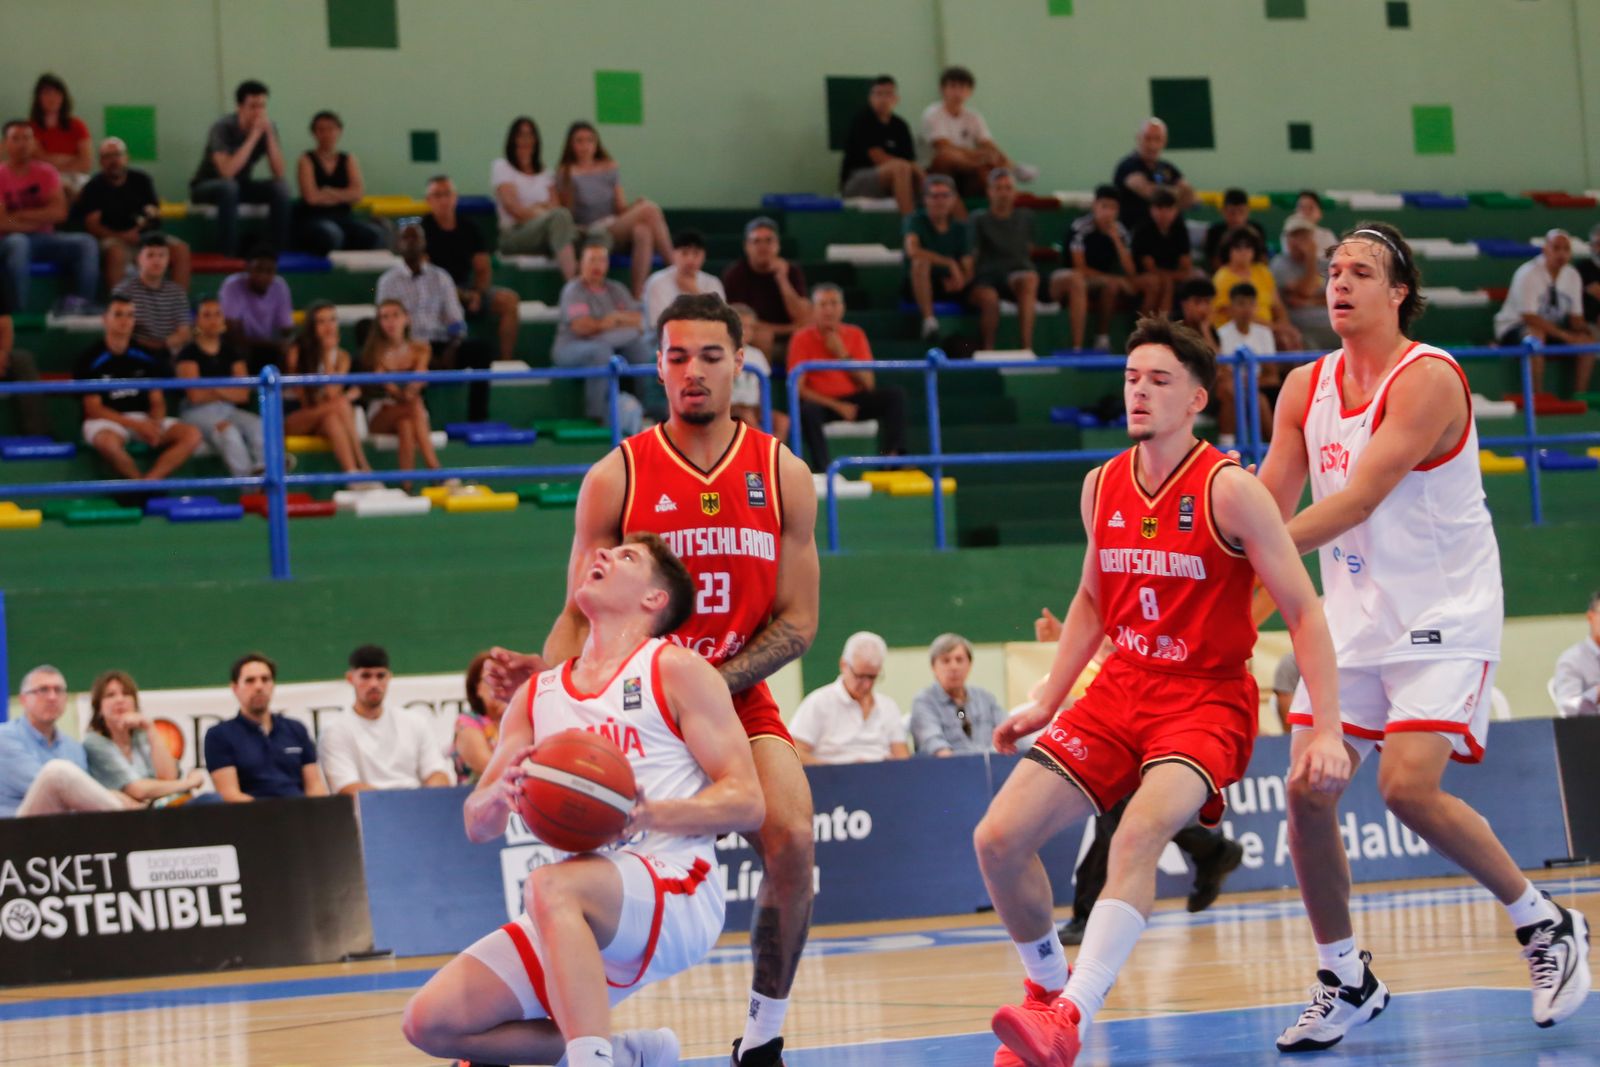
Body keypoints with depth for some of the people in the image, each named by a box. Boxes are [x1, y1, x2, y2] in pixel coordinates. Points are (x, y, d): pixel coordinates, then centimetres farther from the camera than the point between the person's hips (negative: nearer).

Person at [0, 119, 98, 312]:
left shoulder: (45, 172, 6)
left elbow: (59, 212, -5)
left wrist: (20, 216, -11)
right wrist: (39, 219, -6)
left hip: (42, 239, 4)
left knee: (86, 242, -18)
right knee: (18, 242, -39)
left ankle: (82, 305, -27)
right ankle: (19, 313, -40)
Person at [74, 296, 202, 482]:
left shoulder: (146, 357, 7)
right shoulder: (90, 360, -5)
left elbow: (157, 402, 9)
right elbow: (93, 408, -8)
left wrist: (155, 425, -16)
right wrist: (136, 424, -17)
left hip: (144, 419, 4)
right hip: (105, 421, -4)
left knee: (192, 435, -19)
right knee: (107, 442, -41)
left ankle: (148, 481, -33)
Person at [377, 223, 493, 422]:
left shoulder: (441, 277, 16)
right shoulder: (389, 281, 7)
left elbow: (456, 321, 11)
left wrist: (452, 348, -13)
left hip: (441, 346, 3)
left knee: (479, 349, -27)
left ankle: (477, 419, -30)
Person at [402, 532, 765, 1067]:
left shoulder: (676, 670, 3)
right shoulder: (537, 696, 19)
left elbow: (747, 802, -4)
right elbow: (477, 826, 15)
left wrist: (648, 813, -21)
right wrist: (498, 798, -10)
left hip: (677, 896, -7)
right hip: (581, 922, 7)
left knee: (550, 887, -37)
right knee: (430, 1021, -8)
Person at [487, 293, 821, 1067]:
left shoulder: (782, 476, 0)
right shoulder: (616, 478, -3)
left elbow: (797, 621, -3)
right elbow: (582, 612, -3)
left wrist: (714, 682, -17)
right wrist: (543, 673, -24)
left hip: (739, 702, 1)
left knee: (790, 842, -22)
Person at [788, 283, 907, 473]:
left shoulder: (855, 335, 9)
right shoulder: (802, 339, -1)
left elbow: (869, 384, 4)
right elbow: (798, 387, -7)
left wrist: (843, 355, -8)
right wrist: (836, 406, -16)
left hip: (854, 400, 4)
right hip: (822, 403, -4)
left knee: (895, 394, -19)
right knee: (807, 411, -38)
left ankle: (890, 455, -25)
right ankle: (822, 470, -37)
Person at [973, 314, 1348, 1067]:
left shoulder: (1228, 490, -13)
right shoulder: (1102, 487, 5)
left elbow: (1304, 612, -12)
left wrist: (1327, 731, -20)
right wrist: (1046, 705, 17)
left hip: (1207, 700, -6)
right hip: (1119, 692, 6)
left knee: (1141, 830, -34)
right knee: (998, 838, -7)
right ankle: (1047, 984, 17)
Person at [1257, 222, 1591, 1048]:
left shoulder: (1428, 378, -16)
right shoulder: (1306, 388, 7)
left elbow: (1360, 499, -24)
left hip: (1442, 615, -7)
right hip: (1353, 616, 7)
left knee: (1408, 787, -20)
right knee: (1307, 793, -4)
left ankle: (1544, 924, 2)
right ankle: (1344, 980, 12)